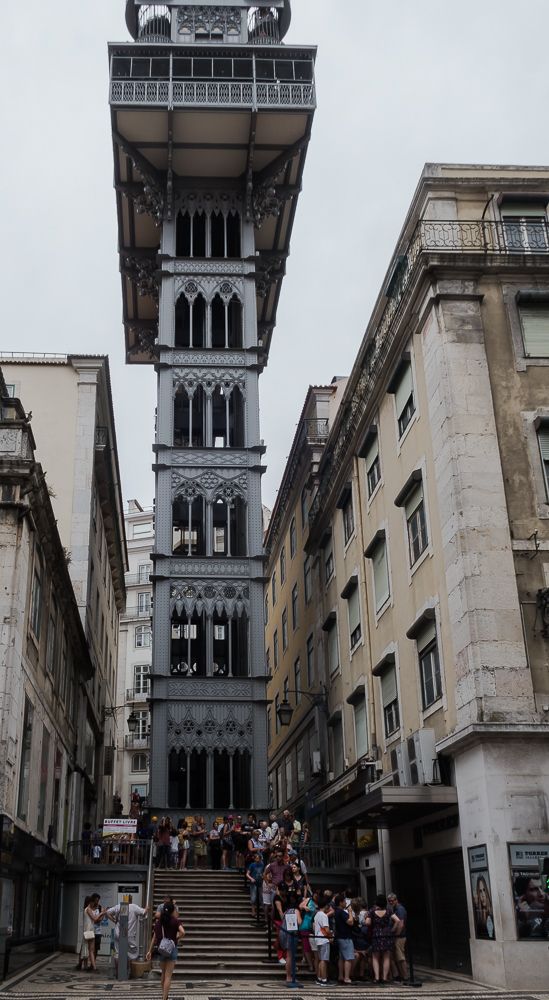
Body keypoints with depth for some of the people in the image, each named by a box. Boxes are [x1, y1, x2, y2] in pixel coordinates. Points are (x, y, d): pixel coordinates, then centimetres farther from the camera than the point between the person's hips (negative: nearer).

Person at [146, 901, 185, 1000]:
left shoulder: (158, 921, 4)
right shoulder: (176, 921, -9)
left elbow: (154, 937, 5)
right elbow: (182, 932, -25)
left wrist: (150, 951, 9)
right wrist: (176, 938, -6)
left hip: (161, 949, 4)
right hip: (171, 949, -4)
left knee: (163, 974, 22)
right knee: (168, 976, 0)